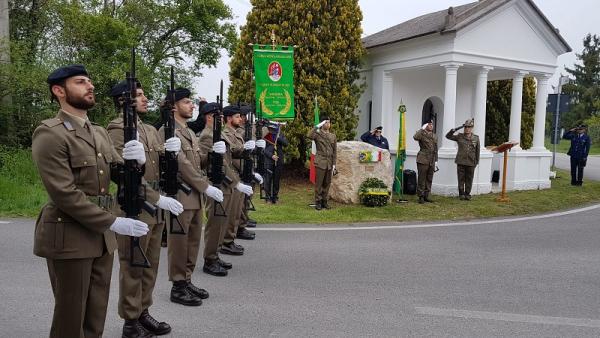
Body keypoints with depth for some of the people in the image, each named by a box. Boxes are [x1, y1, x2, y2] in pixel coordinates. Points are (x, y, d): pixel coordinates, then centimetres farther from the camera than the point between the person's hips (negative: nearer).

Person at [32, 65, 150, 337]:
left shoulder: (100, 133, 12)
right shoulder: (49, 134, -13)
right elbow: (64, 194, -20)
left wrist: (134, 161, -13)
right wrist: (114, 223, -21)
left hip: (101, 236, 7)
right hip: (69, 237, -7)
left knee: (96, 314, 16)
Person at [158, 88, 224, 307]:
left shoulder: (190, 132, 18)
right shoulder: (167, 131, -11)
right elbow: (181, 163, -19)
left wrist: (206, 186, 5)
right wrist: (206, 187, -18)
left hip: (195, 196, 9)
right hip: (180, 196, -9)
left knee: (193, 241, 14)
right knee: (179, 243, 1)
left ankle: (187, 281, 26)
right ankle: (178, 287, 11)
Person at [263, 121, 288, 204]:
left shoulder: (280, 134, 8)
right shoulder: (266, 135, 0)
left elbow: (286, 143, -2)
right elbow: (264, 148, -4)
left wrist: (278, 138, -16)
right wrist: (271, 155, -15)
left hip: (279, 161, 3)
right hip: (268, 160, -2)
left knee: (277, 179, 8)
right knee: (268, 179, -2)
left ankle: (275, 196, 17)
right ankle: (268, 197, 7)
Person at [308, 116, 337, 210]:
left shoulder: (333, 136, 13)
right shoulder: (318, 134, 0)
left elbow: (335, 151, 12)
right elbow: (310, 135, -24)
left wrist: (334, 164, 6)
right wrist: (317, 126, -18)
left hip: (329, 163, 4)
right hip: (320, 162, -4)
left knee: (327, 183, 9)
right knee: (319, 183, -2)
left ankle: (324, 201, 19)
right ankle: (318, 202, 7)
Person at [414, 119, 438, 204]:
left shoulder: (434, 136, 16)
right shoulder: (422, 134, -2)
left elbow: (435, 149, 19)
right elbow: (415, 137, -27)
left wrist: (436, 160, 14)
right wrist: (422, 129, -20)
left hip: (431, 161, 6)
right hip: (423, 160, -6)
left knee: (429, 179, 9)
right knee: (421, 179, -3)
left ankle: (426, 196, 18)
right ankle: (421, 197, 3)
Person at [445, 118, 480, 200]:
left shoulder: (476, 138, 5)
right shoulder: (459, 137, 4)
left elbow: (477, 151, 8)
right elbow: (448, 136, 2)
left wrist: (476, 162, 6)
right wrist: (454, 129, -12)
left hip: (471, 163, 0)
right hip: (461, 162, 0)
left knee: (469, 179, 6)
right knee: (461, 179, 4)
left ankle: (467, 194, 16)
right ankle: (461, 194, 12)